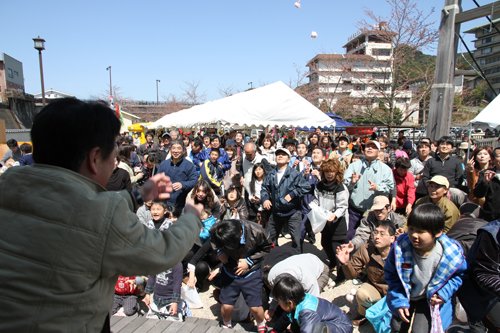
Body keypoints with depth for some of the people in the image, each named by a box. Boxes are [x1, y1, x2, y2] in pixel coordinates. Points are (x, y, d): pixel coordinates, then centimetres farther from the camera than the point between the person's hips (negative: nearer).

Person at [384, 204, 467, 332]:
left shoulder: (452, 254, -23)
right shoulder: (399, 248, -23)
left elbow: (458, 275, -1)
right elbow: (391, 275, -8)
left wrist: (444, 293, -15)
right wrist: (399, 301, -12)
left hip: (432, 299, -1)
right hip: (405, 296, 1)